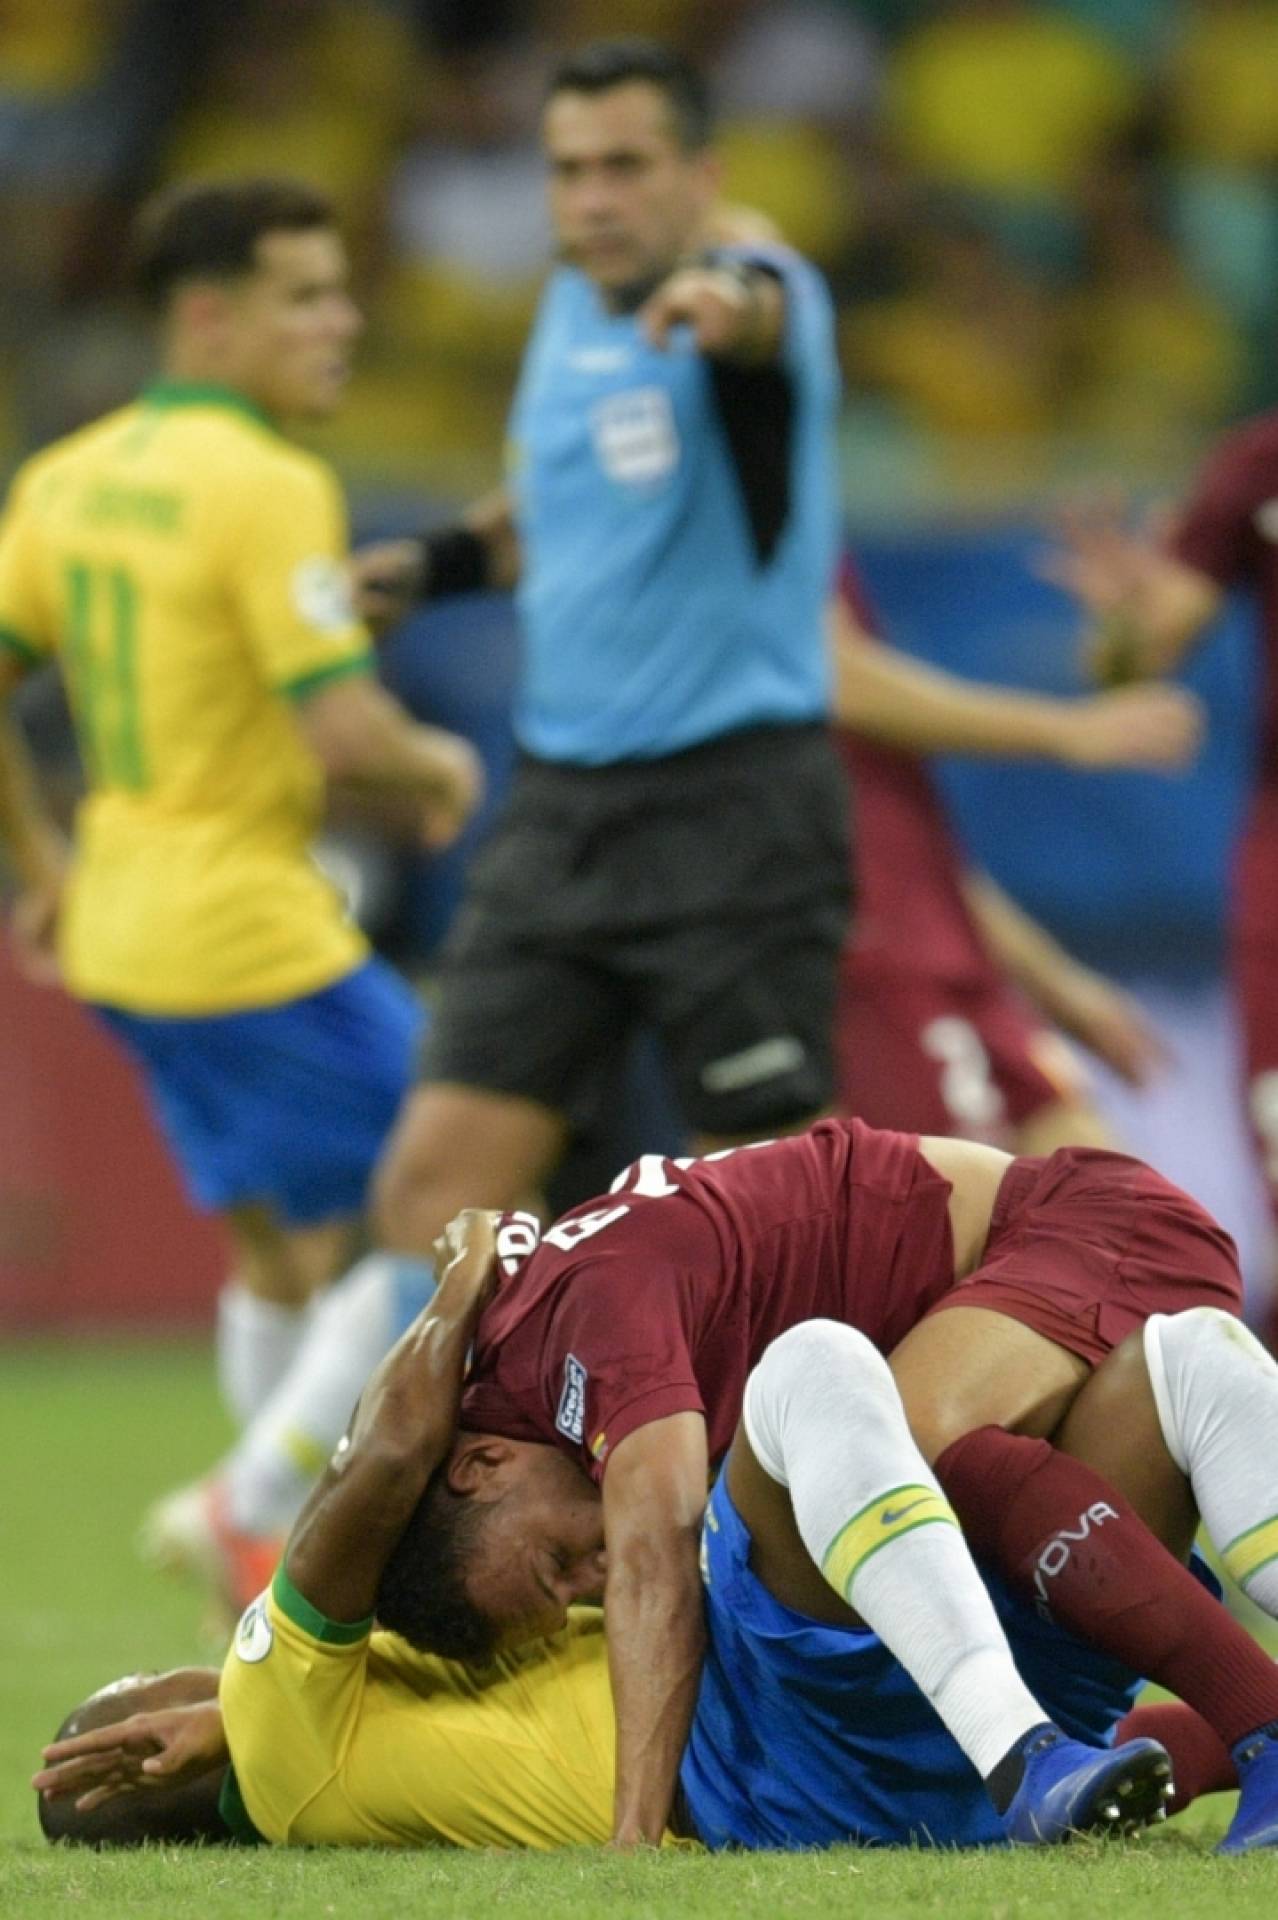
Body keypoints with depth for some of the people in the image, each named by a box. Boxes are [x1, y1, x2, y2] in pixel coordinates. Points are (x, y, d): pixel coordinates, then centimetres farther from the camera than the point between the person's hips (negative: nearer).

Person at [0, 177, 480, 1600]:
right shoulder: (263, 485, -17)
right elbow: (343, 731, -23)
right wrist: (438, 767, -3)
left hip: (121, 933, 9)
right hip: (255, 933, -9)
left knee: (286, 1243, 19)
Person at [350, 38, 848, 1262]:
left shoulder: (759, 296, -11)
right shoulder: (571, 308, 12)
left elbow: (764, 316, -39)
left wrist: (724, 303, -62)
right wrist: (441, 562, 15)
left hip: (733, 807, -7)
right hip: (561, 808, 7)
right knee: (433, 1188, -2)